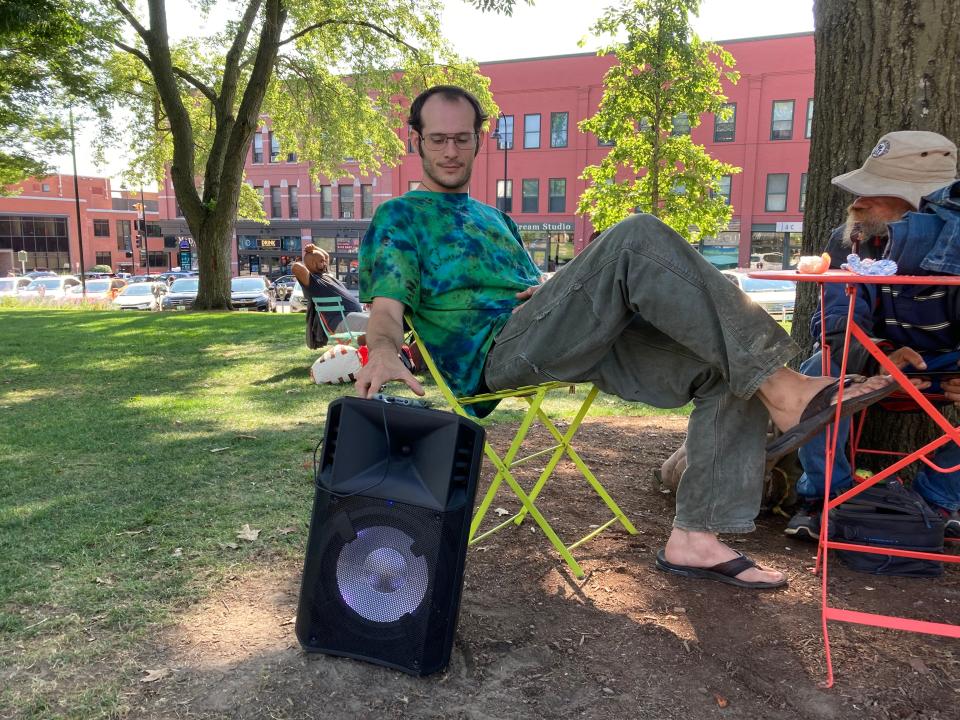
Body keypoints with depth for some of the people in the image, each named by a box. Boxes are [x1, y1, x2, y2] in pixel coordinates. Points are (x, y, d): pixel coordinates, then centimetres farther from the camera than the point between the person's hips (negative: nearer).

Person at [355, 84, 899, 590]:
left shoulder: (496, 218, 34)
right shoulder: (399, 217, 13)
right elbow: (387, 303, -3)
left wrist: (554, 288, 2)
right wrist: (383, 349, -27)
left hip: (577, 342, 7)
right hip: (495, 353, -7)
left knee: (729, 368, -9)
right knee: (637, 237, -27)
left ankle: (695, 538, -11)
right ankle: (782, 388, -27)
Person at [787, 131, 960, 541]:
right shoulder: (847, 242, -17)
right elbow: (836, 324, -26)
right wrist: (877, 361, -47)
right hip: (874, 362, 1)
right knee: (821, 372, -31)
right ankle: (824, 494, -12)